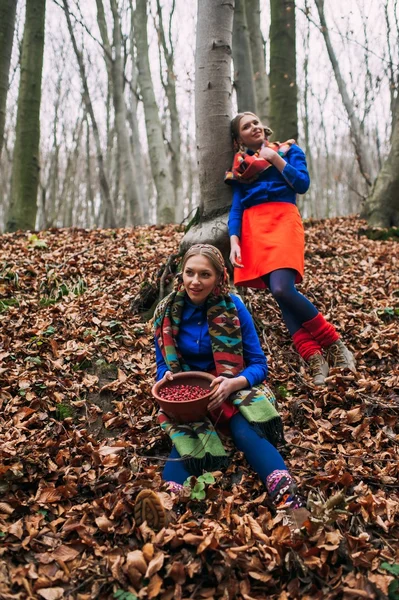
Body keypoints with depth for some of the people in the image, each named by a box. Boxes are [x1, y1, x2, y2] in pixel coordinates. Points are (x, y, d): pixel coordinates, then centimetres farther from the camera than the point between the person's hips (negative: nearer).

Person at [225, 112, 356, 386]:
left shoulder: (289, 150, 17)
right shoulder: (239, 166, 22)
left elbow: (303, 184, 1)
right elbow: (236, 208, 11)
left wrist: (274, 158, -1)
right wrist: (234, 242, -5)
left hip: (282, 220, -3)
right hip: (252, 228, 3)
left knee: (282, 289, -25)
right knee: (282, 295, -12)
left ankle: (334, 342, -9)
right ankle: (315, 359, -11)